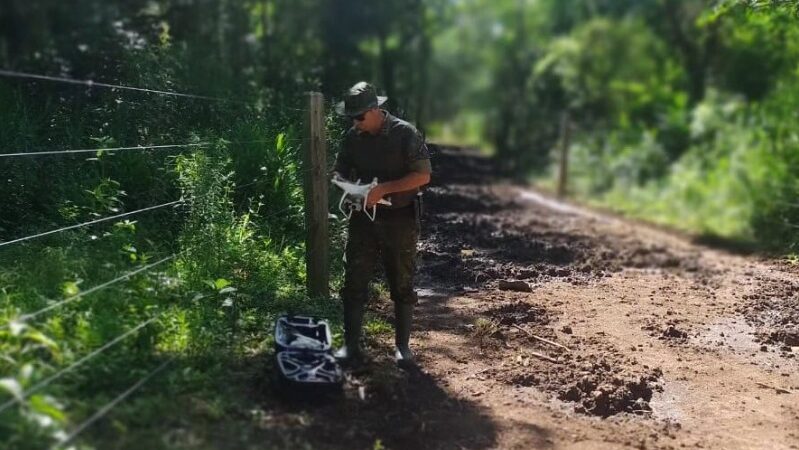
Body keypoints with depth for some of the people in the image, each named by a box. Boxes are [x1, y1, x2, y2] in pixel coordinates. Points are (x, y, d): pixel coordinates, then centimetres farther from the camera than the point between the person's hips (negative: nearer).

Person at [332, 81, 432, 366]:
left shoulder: (405, 134, -10)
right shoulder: (352, 137, 4)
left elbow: (423, 175, -14)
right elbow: (340, 172, 15)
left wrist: (383, 189, -23)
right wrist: (349, 187, -9)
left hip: (399, 220, -3)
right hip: (363, 218, 4)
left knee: (402, 285, 6)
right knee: (354, 282, 1)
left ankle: (402, 346, 18)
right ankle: (351, 345, 8)